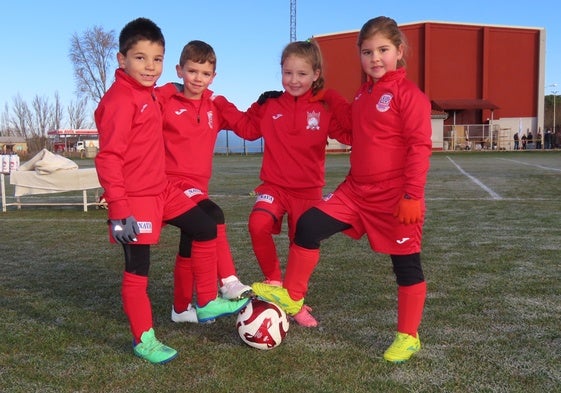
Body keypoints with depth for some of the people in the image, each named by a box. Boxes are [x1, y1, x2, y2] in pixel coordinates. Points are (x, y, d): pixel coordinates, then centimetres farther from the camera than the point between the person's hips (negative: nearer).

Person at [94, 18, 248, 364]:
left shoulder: (150, 94, 10)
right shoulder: (120, 99, -17)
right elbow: (108, 157, -22)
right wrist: (119, 209, -26)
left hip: (162, 190, 10)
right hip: (135, 199, -9)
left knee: (206, 229, 14)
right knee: (138, 270, 2)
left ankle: (208, 303, 26)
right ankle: (144, 340, 18)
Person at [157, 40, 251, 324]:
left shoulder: (215, 108, 10)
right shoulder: (164, 101, -7)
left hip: (197, 184, 7)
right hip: (172, 181, -7)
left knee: (191, 243, 13)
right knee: (212, 216, -29)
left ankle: (182, 308, 29)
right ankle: (229, 284, -21)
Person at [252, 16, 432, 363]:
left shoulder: (408, 94, -13)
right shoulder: (364, 93, 11)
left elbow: (420, 146, -16)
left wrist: (412, 196, -19)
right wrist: (330, 99, 18)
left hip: (396, 197, -7)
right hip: (357, 190, 7)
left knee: (406, 265, 7)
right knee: (309, 224, -2)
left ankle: (408, 337, 22)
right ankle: (292, 296, 13)